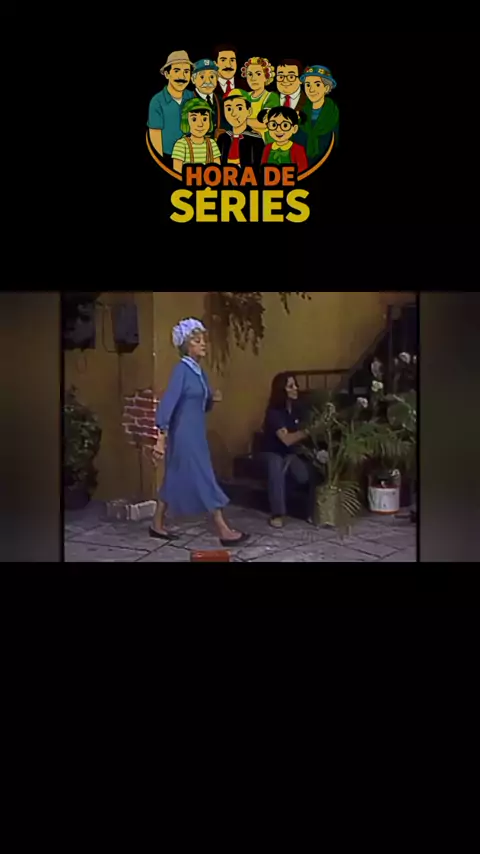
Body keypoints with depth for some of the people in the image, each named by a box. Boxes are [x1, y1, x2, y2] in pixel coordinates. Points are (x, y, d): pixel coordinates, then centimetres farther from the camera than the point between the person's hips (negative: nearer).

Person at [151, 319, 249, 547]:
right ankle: (224, 531, -2)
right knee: (204, 479, -6)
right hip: (184, 434, -9)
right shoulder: (181, 370, -15)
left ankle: (158, 526, 23)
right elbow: (168, 403, -22)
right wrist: (161, 438, -29)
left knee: (175, 479, 14)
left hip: (196, 433, 9)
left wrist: (212, 400, -2)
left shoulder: (200, 372, 11)